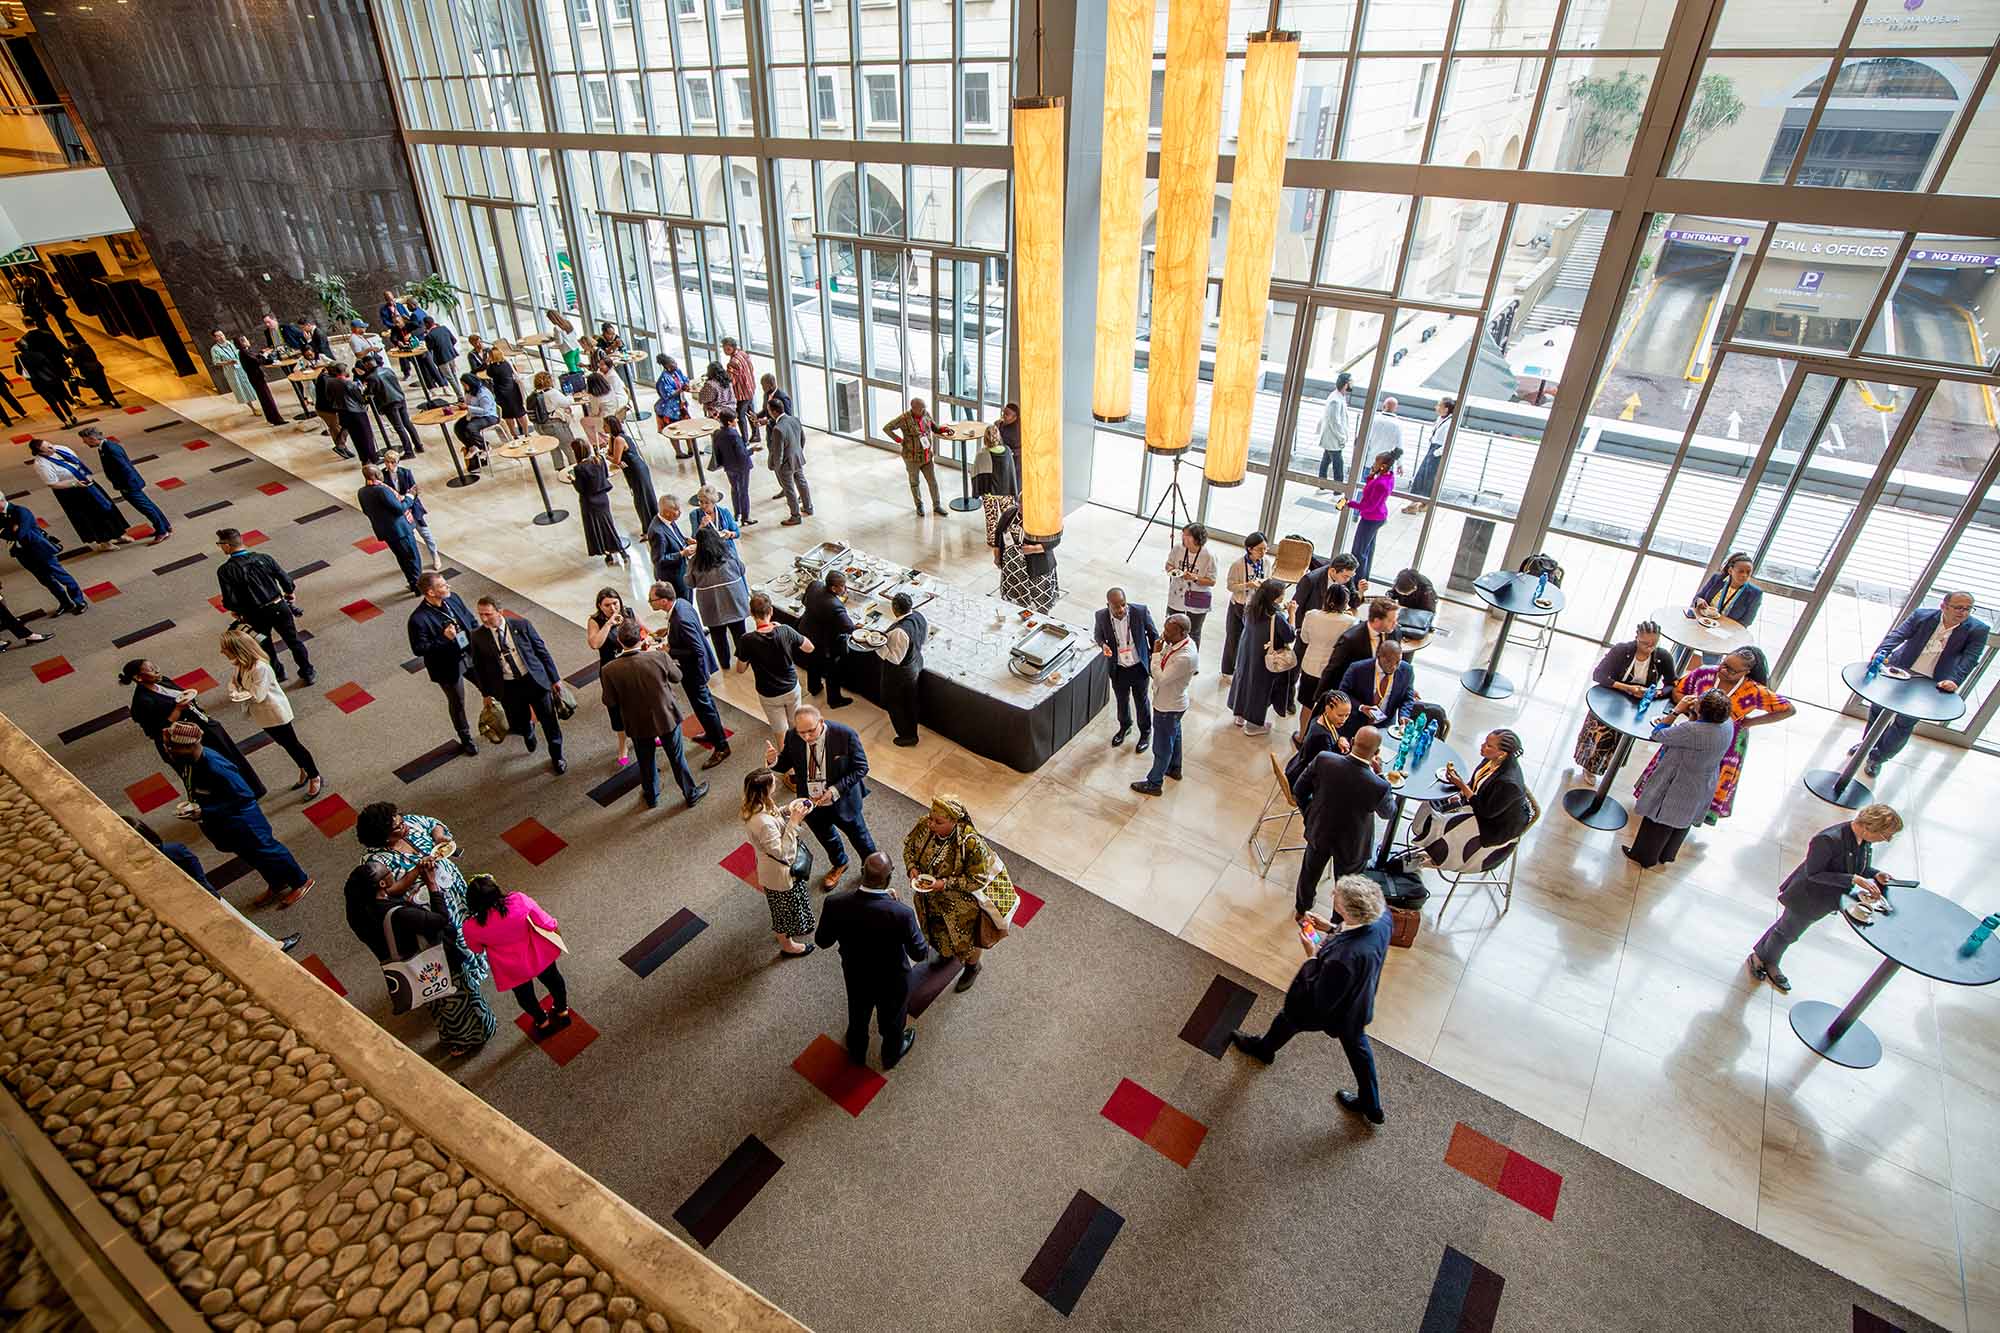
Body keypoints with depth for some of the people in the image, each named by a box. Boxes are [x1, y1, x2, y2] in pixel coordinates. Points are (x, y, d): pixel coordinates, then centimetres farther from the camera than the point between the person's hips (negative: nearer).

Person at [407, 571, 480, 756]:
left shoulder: (453, 598, -10)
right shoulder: (418, 619, -28)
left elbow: (471, 621, 5)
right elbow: (418, 649, -22)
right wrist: (444, 639, -32)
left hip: (470, 655, 5)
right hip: (448, 667, -5)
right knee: (457, 703, 17)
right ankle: (466, 740, 41)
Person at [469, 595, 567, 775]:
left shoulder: (521, 625, -10)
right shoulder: (478, 636, -7)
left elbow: (542, 651, -3)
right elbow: (478, 666, 6)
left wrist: (555, 678, 0)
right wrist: (485, 693, 10)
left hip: (535, 680, -1)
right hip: (508, 688, 1)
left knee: (549, 721, 8)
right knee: (520, 725, 11)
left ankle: (557, 757, 31)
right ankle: (529, 733, 50)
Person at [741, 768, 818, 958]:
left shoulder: (755, 807, -16)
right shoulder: (764, 823, -43)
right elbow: (781, 852, -32)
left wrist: (788, 808, -11)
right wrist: (794, 822, -34)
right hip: (780, 873, -8)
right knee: (785, 907, 20)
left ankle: (780, 930, 62)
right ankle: (787, 945, 47)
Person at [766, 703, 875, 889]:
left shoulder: (845, 734, -29)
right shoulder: (792, 737, -19)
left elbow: (861, 767, -20)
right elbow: (786, 765, -3)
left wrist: (834, 791, -29)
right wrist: (773, 760, -27)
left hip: (842, 801, -3)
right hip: (811, 803, 4)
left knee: (859, 836, 22)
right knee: (825, 837, 30)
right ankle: (838, 864, 62)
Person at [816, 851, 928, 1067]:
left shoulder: (835, 904, -31)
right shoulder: (902, 913, -39)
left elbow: (822, 941, -12)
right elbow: (920, 954, -22)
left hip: (855, 976, 3)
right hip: (892, 982, -2)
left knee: (858, 1016, 34)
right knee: (892, 1020, 30)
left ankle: (856, 1053, 62)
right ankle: (891, 1056, 59)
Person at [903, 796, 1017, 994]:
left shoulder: (971, 843, -39)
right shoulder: (924, 825, -24)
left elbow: (978, 879, -29)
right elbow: (909, 846, -4)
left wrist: (945, 884, -34)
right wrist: (912, 867, -21)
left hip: (962, 901, -5)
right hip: (931, 898, 5)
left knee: (967, 935, 22)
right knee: (938, 929, 32)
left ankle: (973, 967, 55)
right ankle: (946, 955, 66)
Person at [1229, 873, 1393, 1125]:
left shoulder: (1343, 958, -47)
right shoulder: (1382, 915, -26)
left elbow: (1319, 999, -30)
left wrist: (1312, 956, -25)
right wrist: (1332, 928, -10)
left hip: (1331, 1010, -5)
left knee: (1289, 1016, 27)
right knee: (1357, 1046, 32)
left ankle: (1263, 1049, 60)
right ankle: (1371, 1107, 54)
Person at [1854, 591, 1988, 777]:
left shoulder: (1978, 630, -10)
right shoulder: (1922, 616, -9)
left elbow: (1969, 659, -14)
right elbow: (1897, 635, -16)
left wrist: (1954, 681, -28)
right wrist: (1881, 653, -35)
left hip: (1930, 683, -1)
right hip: (1900, 671, 1)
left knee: (1905, 723, 2)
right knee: (1878, 708, 16)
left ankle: (1879, 757, 19)